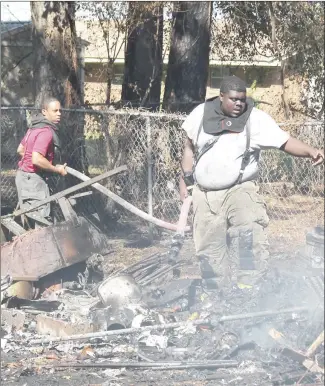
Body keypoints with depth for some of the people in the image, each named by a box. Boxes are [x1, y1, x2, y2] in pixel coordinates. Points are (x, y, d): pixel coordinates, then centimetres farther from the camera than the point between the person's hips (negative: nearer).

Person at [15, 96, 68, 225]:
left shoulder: (36, 127, 12)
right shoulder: (46, 132, -20)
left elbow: (20, 149, 22)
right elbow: (37, 160, -28)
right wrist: (57, 169, -16)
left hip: (25, 175, 10)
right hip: (33, 179, -10)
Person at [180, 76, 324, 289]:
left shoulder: (256, 119, -8)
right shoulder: (202, 113, 0)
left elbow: (285, 141, -15)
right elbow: (190, 147, 14)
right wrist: (185, 180, 13)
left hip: (239, 189, -3)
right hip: (204, 194, 3)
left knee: (248, 235, -29)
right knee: (210, 248, 7)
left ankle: (249, 284, -28)